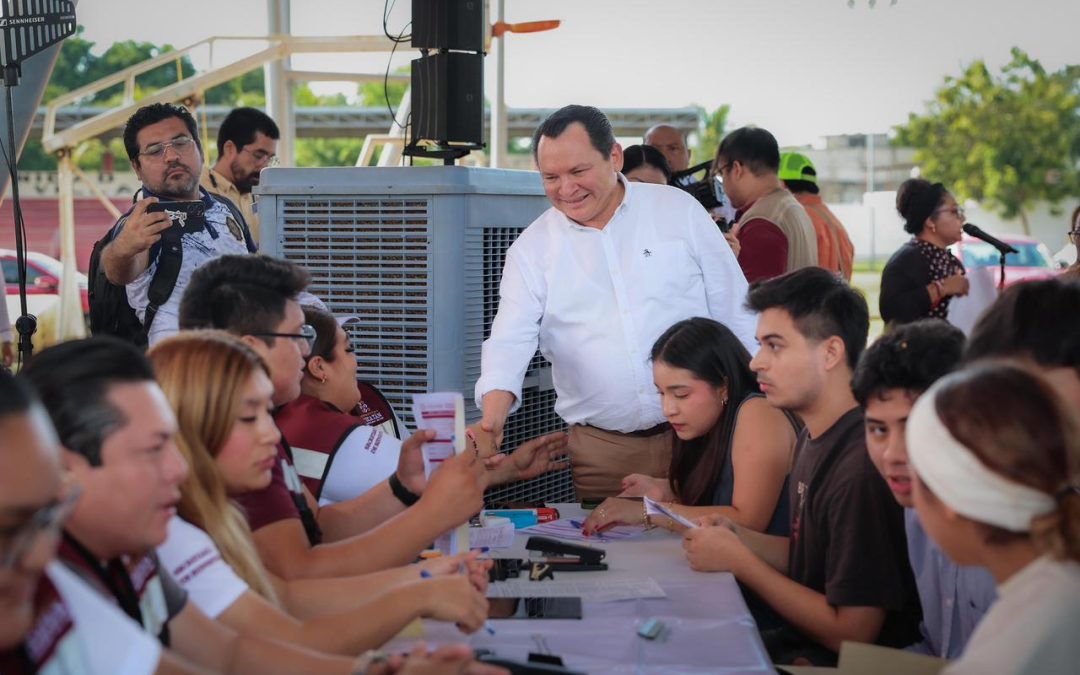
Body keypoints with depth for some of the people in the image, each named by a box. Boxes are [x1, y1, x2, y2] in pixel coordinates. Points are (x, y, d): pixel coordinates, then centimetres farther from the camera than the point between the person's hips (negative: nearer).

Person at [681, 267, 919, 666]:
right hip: (798, 641, 8)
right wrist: (738, 538, -2)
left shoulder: (862, 468, -25)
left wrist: (738, 560, -15)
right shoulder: (814, 437, 5)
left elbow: (851, 633, -22)